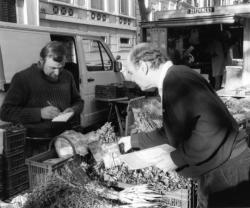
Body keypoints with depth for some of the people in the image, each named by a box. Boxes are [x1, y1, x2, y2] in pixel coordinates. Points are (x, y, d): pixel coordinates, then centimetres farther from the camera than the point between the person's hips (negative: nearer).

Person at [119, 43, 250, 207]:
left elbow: (212, 126, -33)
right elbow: (172, 132, 19)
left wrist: (176, 158, -21)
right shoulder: (171, 82, 8)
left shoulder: (177, 78, -23)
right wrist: (135, 140, 24)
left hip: (226, 170, -9)